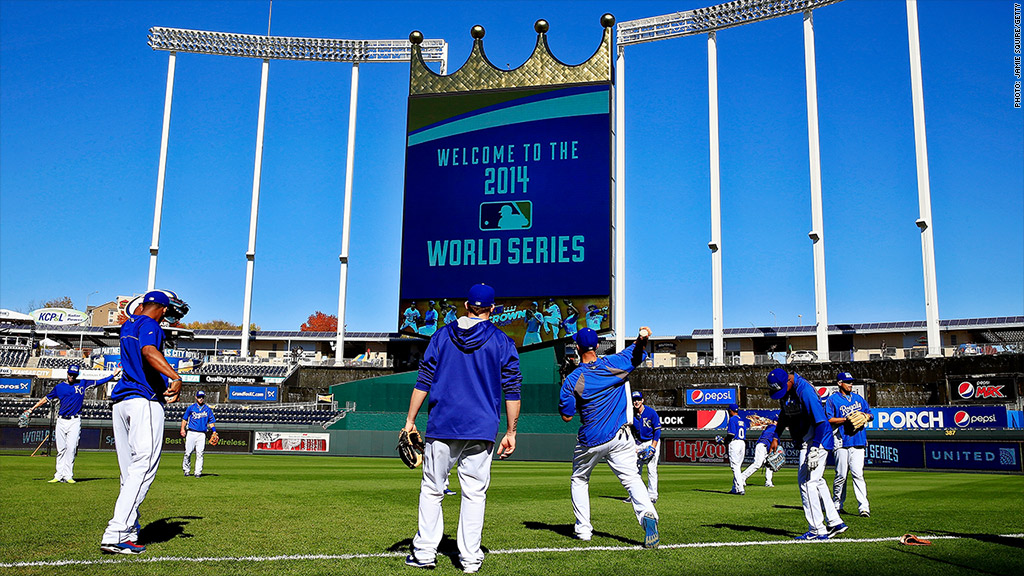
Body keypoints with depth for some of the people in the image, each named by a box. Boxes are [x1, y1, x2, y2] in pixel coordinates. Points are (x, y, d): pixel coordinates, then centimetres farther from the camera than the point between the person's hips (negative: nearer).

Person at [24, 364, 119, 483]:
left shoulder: (82, 384, 10)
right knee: (61, 449, 3)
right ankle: (59, 475, 7)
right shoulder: (59, 387, 11)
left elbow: (99, 381, 9)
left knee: (71, 448, -9)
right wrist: (32, 409, 12)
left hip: (74, 421, -2)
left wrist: (113, 375, 2)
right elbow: (46, 398, 17)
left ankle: (68, 476, -8)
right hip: (61, 421, 2)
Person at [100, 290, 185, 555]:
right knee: (143, 467, -13)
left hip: (120, 402, 10)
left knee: (129, 471, 11)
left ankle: (129, 532, 14)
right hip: (145, 402, -10)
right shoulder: (149, 325, -5)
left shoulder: (128, 325, 21)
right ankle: (116, 535, -20)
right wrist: (174, 377, -42)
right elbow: (149, 351, -29)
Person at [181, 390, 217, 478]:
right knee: (188, 453, 0)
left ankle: (198, 472, -3)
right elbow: (184, 419, 11)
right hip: (191, 433, 0)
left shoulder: (208, 409, 12)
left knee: (200, 454, -4)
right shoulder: (191, 408, 9)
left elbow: (211, 421, 13)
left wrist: (214, 431, -2)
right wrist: (183, 429, -3)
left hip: (202, 434, 0)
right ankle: (186, 470, 16)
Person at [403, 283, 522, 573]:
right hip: (481, 430, -1)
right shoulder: (502, 342, 4)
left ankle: (424, 553, 12)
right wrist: (511, 433, 6)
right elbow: (512, 390, 1)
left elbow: (423, 382, 5)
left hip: (441, 427, 1)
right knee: (474, 493, 6)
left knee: (431, 489, 11)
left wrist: (410, 421, 8)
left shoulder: (442, 336, 7)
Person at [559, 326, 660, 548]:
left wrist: (564, 390, 8)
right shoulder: (614, 364, -3)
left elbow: (567, 416, -4)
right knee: (632, 478, -4)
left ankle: (583, 528, 17)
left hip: (590, 442, -1)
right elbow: (636, 352, 14)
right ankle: (647, 514, -30)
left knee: (579, 480, 19)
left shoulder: (572, 380, -10)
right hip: (619, 438, 1)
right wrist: (642, 338, -7)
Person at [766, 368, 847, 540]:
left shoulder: (804, 390, -25)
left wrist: (814, 450, -30)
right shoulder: (785, 389, 4)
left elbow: (821, 421, -27)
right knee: (816, 481, 15)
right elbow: (784, 414, 20)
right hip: (806, 442, 10)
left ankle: (817, 531, -4)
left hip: (818, 440, -10)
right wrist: (776, 437, 15)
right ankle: (835, 523, 22)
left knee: (807, 482, -9)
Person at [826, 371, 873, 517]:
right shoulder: (833, 400, 3)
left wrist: (866, 415, 0)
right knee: (841, 475, -1)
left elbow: (871, 415, 22)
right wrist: (847, 419, -14)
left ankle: (863, 507, -9)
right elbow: (828, 419, -5)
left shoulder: (859, 398, 20)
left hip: (858, 441, 3)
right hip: (842, 441, -3)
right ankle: (837, 505, 12)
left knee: (858, 474, -6)